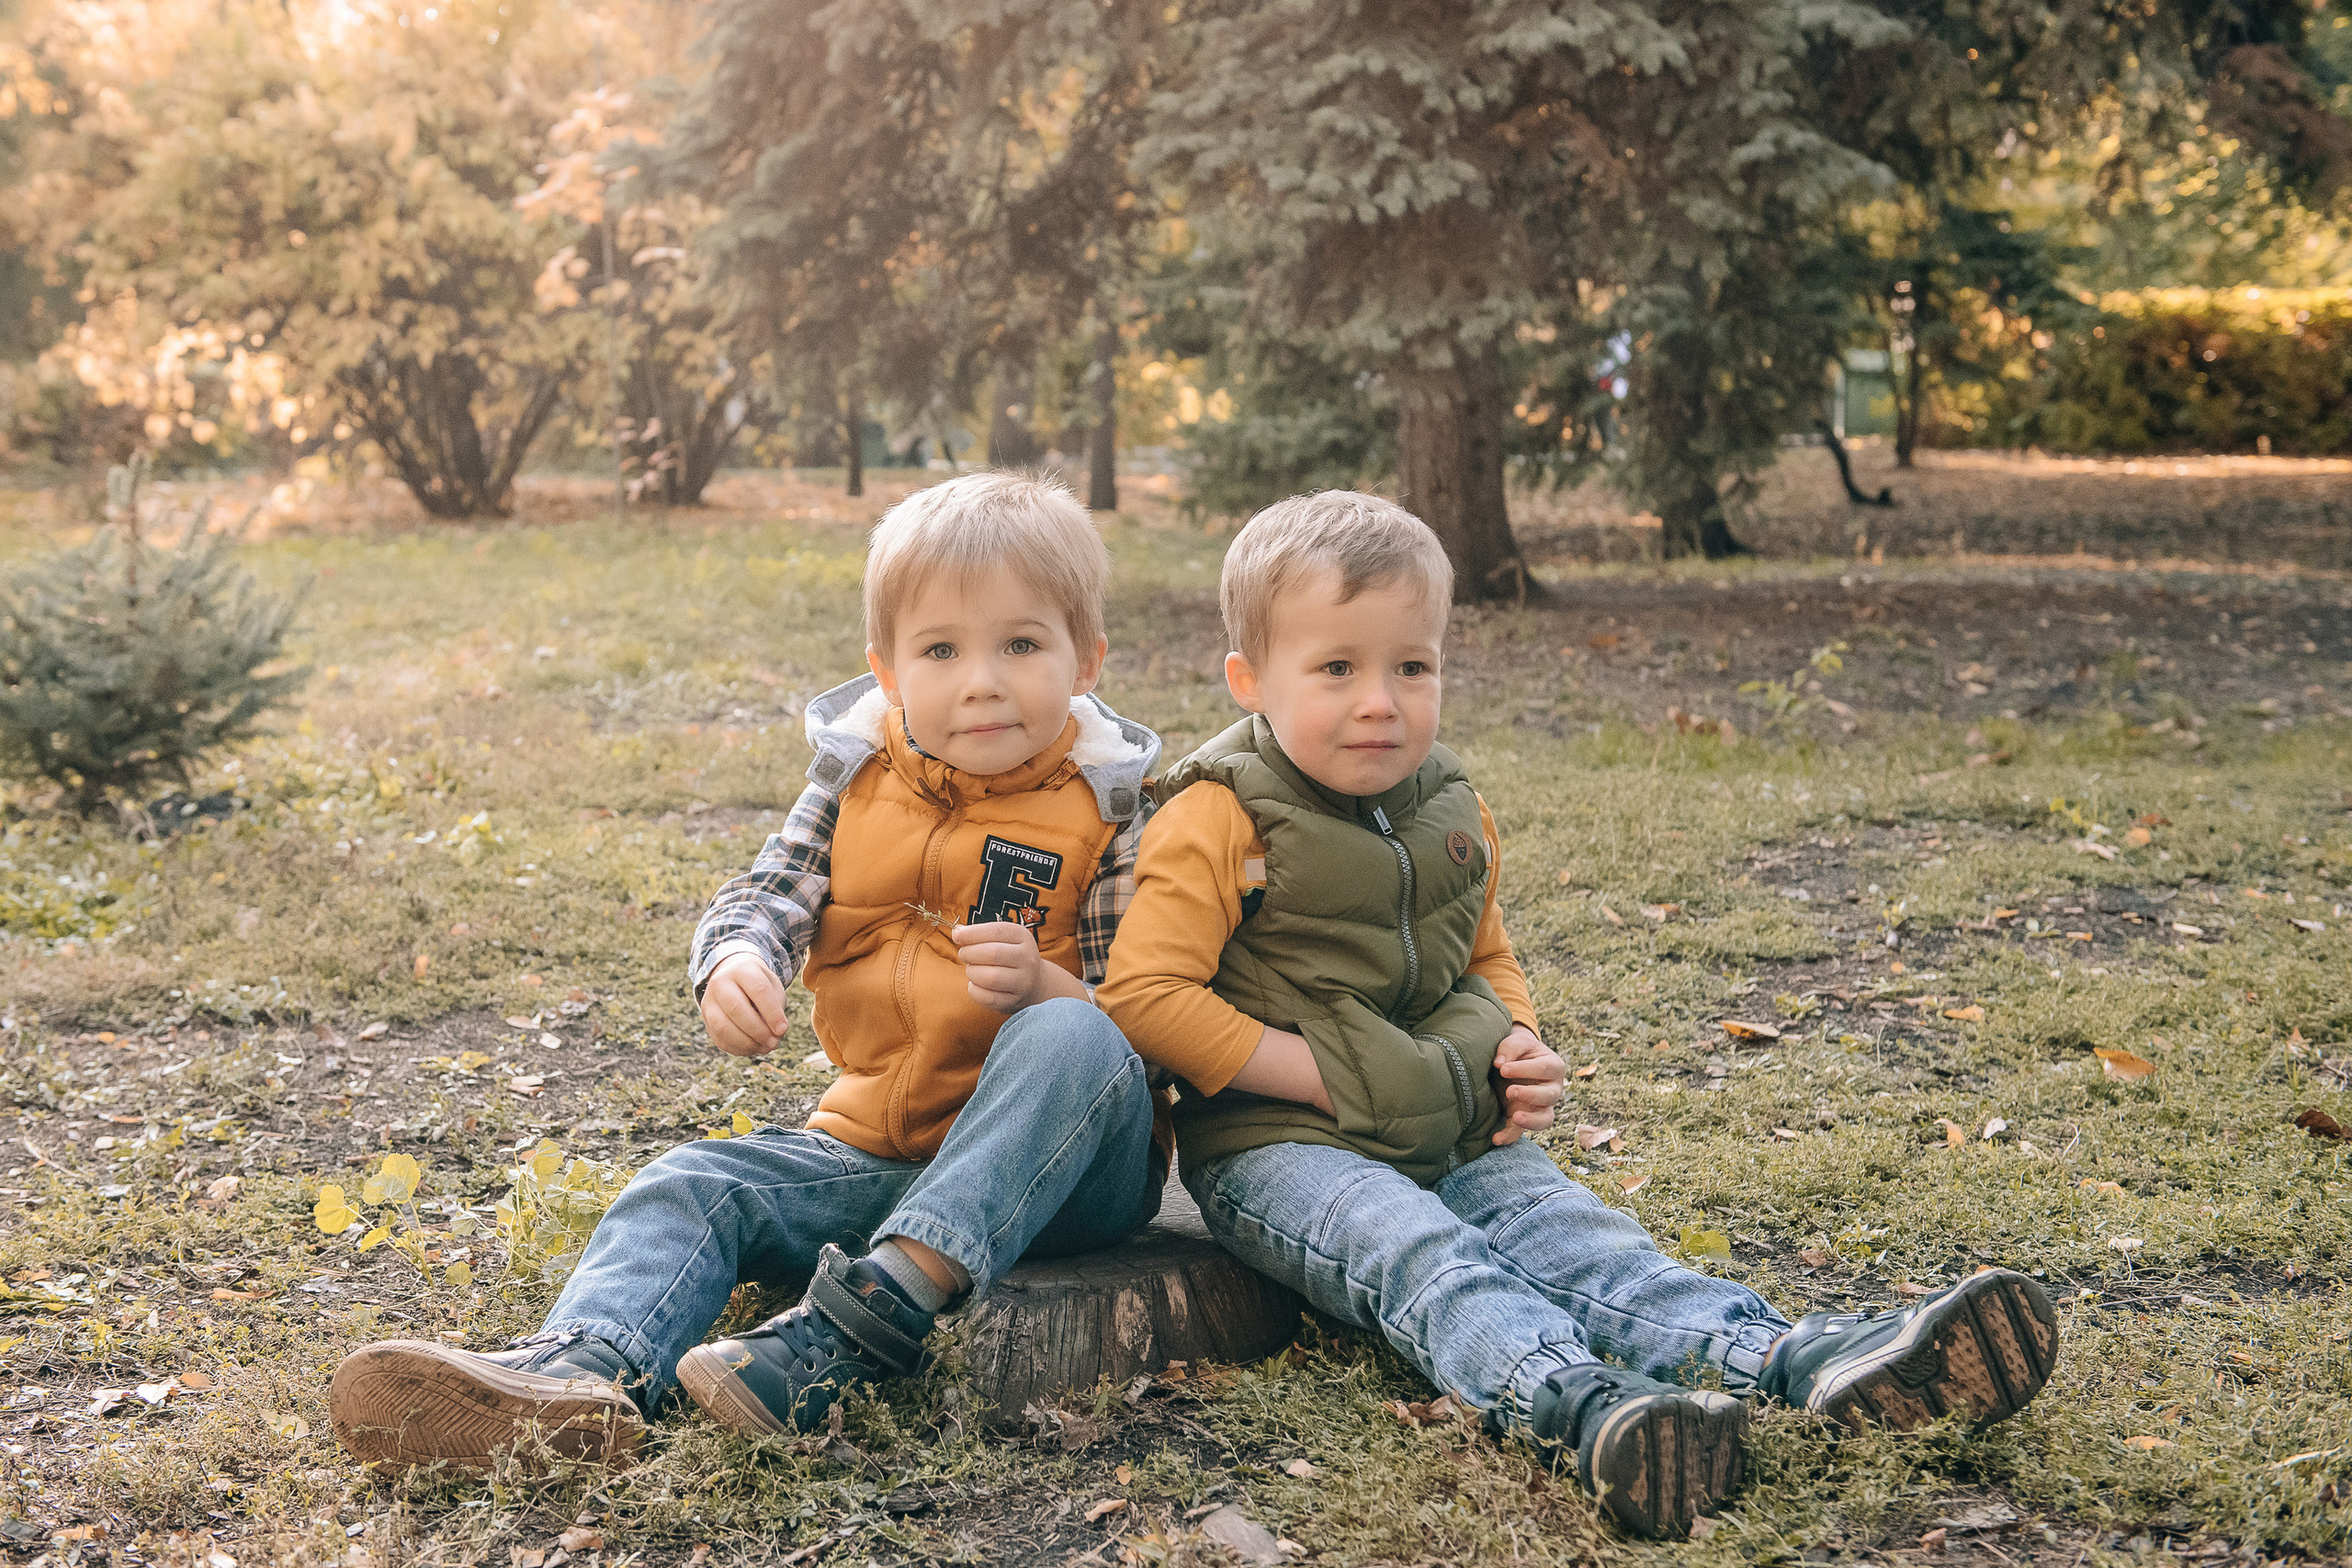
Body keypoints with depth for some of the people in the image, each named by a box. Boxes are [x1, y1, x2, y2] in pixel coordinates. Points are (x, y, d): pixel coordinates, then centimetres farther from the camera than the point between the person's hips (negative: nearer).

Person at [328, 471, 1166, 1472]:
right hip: (873, 1151, 5)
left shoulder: (1105, 813, -4)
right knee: (692, 1185, -14)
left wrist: (1045, 989, -27)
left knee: (1072, 1043, -35)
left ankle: (852, 1332, -46)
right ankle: (585, 1370, -44)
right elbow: (766, 895, -1)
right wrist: (736, 965, -26)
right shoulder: (857, 779, 8)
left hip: (1063, 1163, -4)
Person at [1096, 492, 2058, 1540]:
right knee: (1414, 1253, -33)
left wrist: (1521, 1050, 5)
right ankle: (1571, 1401, -59)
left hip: (1452, 1139, 6)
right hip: (1277, 1148, -5)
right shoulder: (1218, 824, -10)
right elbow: (1145, 994, -16)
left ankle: (1789, 1357, -39)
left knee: (1568, 1228, -18)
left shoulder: (1451, 818, 12)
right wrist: (1316, 1070, -17)